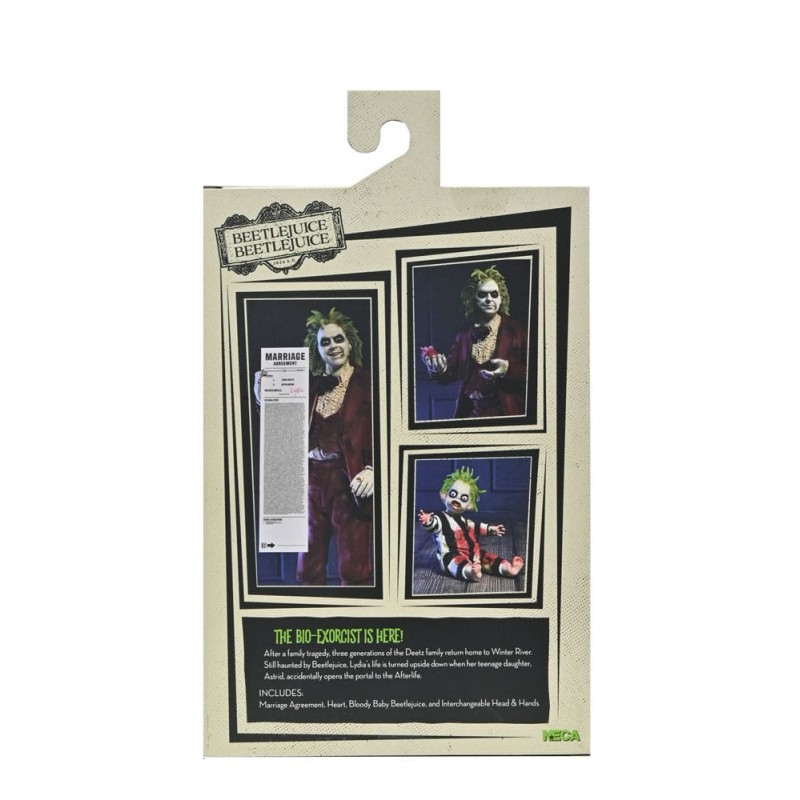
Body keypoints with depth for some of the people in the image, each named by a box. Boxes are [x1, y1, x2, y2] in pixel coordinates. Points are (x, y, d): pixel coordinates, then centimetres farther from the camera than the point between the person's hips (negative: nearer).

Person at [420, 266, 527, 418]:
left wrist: (509, 369, -21)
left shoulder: (516, 330, -3)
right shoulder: (464, 334, 7)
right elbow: (451, 371, 3)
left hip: (506, 411, -3)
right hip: (471, 410, 3)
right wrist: (440, 369, -18)